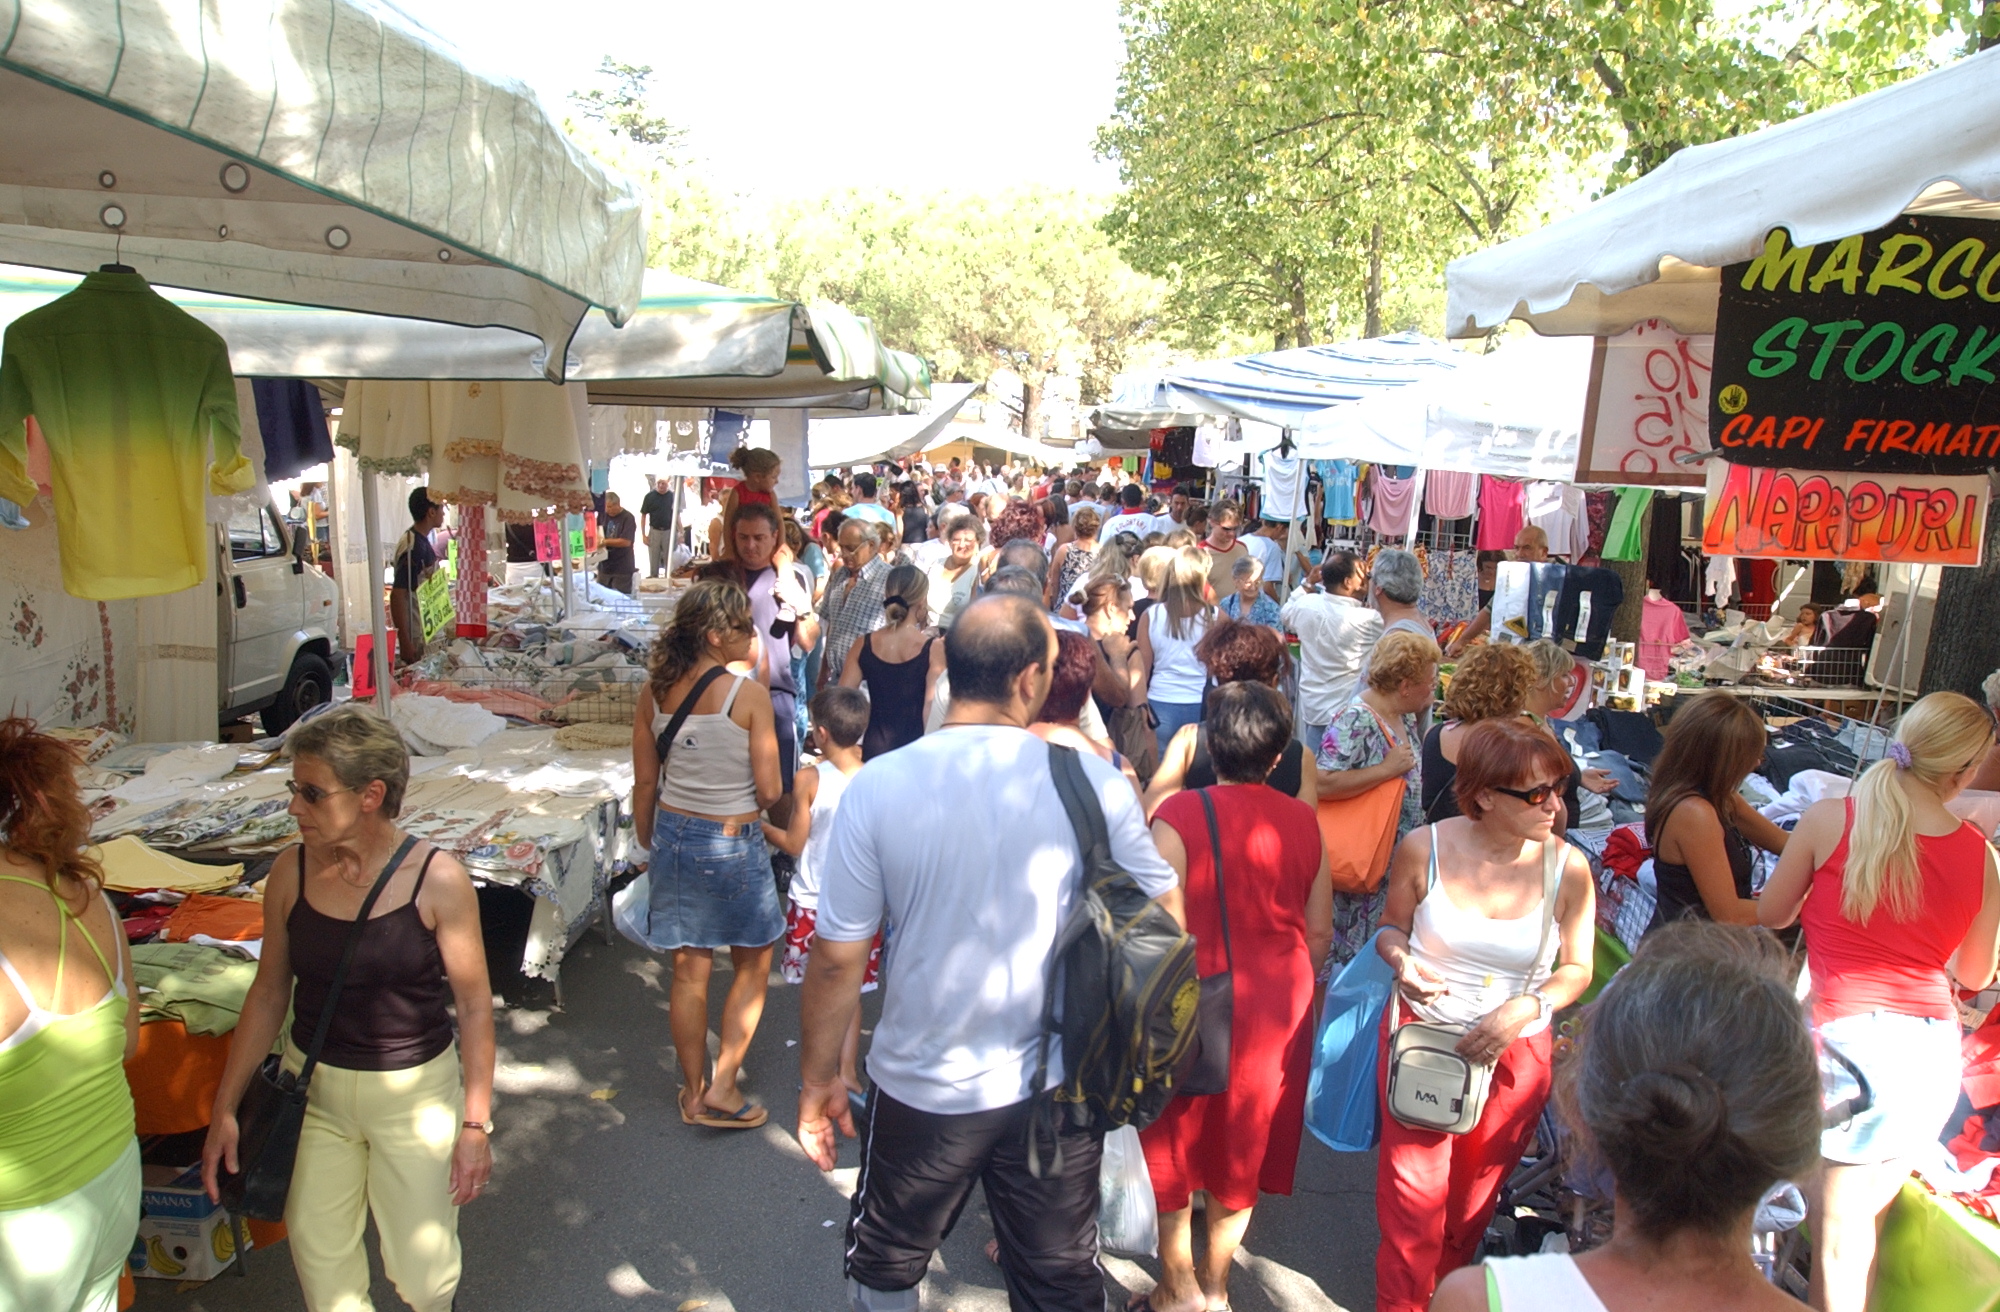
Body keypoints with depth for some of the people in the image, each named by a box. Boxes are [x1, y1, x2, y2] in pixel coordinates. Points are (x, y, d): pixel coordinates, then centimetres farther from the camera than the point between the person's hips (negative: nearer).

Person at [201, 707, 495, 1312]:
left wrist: (476, 1123, -11)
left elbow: (474, 1005, -12)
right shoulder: (290, 872, -7)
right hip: (312, 1087, 3)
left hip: (416, 1090, -3)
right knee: (319, 1257, 16)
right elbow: (268, 994, 3)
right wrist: (224, 1108, 4)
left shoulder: (438, 879, -18)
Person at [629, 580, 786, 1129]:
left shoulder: (655, 691, -3)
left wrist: (648, 845, 17)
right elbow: (769, 792, -15)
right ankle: (722, 1089, 16)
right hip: (733, 843, -5)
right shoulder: (749, 694, -17)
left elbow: (645, 782, 4)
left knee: (689, 972, 16)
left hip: (674, 836, 5)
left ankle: (694, 1092, 29)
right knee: (752, 965, 16)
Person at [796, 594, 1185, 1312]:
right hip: (1057, 1091, 1)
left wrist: (819, 1080, 4)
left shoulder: (878, 786, -16)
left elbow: (838, 957, -11)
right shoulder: (1093, 780, -15)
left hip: (922, 1091, 0)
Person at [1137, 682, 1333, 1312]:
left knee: (1174, 1147, 16)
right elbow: (1318, 932, 3)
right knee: (1243, 1148, 21)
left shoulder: (1180, 815, -19)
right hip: (1277, 1013, 4)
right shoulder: (1302, 821, -5)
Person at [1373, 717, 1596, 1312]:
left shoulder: (1568, 868, -12)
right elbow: (1391, 927, 4)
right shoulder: (1425, 849, -13)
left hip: (1515, 1051, 1)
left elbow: (1577, 968, 0)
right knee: (1412, 1197, 2)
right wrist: (1402, 961, -18)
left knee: (1474, 1199, 18)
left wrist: (1526, 1008, -17)